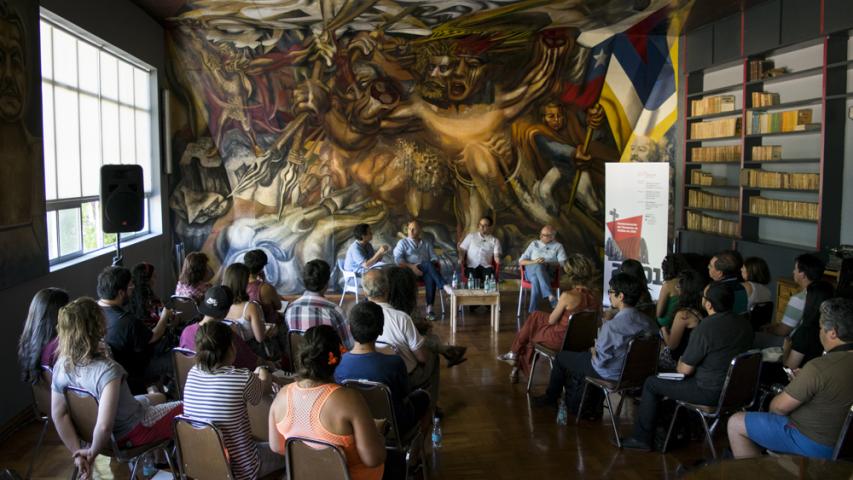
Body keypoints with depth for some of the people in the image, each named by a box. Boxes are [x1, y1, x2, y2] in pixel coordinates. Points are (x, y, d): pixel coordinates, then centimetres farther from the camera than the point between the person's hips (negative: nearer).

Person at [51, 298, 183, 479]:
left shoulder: (62, 365, -16)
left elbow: (59, 415, -10)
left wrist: (77, 452, -4)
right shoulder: (107, 370, -38)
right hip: (132, 432, -7)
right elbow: (105, 426, -42)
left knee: (159, 398, 32)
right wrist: (93, 452, -23)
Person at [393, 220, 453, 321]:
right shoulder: (403, 242, 12)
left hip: (426, 271, 3)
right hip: (409, 271, -3)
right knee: (428, 264, -34)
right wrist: (411, 266, -17)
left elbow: (434, 258, 13)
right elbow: (397, 259, -2)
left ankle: (429, 309, -39)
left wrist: (436, 266, -11)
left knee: (430, 278, -35)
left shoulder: (427, 243, 23)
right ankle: (445, 287, -47)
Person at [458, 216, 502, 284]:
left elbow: (496, 254, 3)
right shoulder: (471, 236, 20)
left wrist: (498, 261, -22)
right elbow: (462, 249, 16)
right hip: (472, 266, 0)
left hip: (486, 266, 0)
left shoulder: (495, 240, 17)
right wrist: (461, 259, -5)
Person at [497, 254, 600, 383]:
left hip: (561, 340, -6)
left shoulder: (567, 296, -26)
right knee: (535, 316, 24)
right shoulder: (597, 296, -8)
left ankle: (515, 354, 49)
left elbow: (552, 320, -12)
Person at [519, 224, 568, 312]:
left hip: (548, 272, -1)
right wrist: (533, 262, -6)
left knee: (536, 280, -40)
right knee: (538, 266, -39)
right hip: (530, 270, 1)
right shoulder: (534, 244, 25)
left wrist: (547, 263, -14)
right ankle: (551, 297, -52)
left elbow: (563, 262, 2)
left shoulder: (558, 246, 20)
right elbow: (521, 261, 16)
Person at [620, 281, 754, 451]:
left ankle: (642, 438, 16)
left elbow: (685, 369, -16)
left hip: (709, 392, -8)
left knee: (651, 384, 7)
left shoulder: (706, 327, -24)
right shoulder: (745, 325, -1)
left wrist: (680, 364, 7)